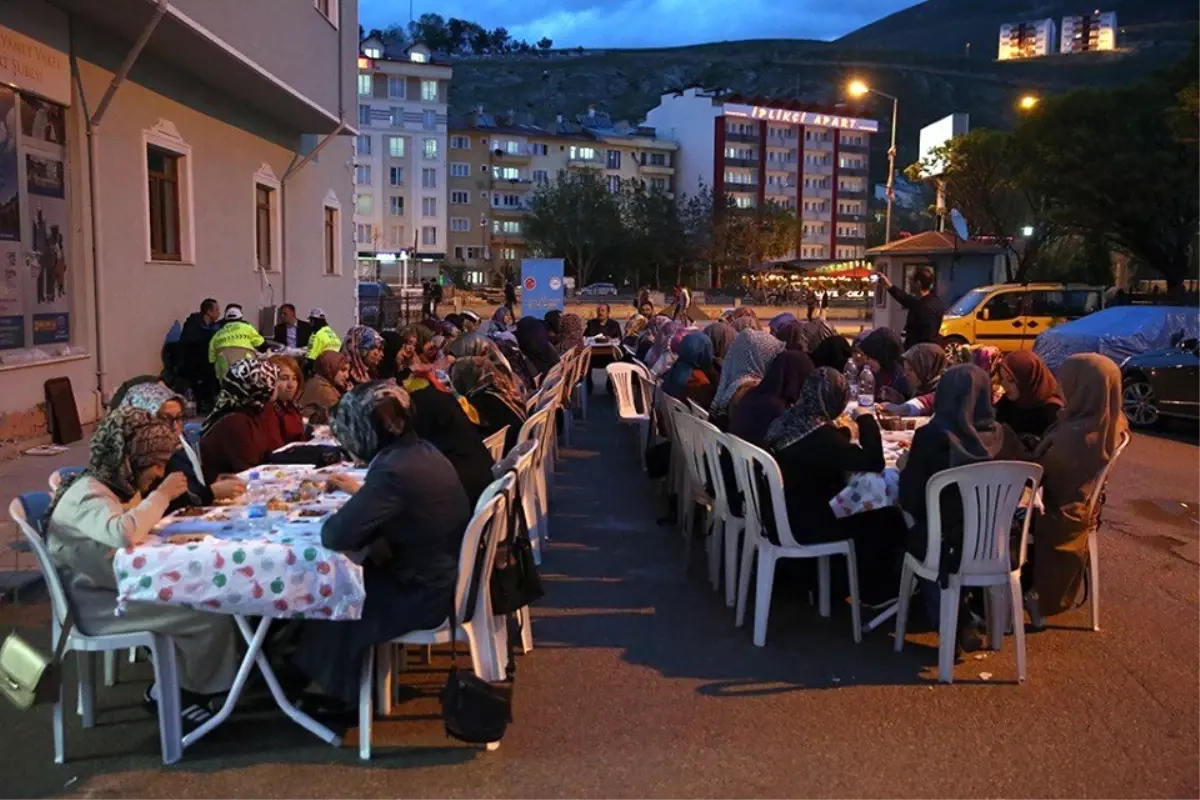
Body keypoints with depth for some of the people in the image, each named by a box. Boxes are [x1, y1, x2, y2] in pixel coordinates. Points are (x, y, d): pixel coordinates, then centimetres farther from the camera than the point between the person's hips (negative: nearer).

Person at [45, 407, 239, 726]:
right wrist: (163, 494, -28)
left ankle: (174, 688, 8)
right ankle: (177, 693, 8)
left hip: (119, 590, 10)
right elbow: (122, 533, -41)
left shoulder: (118, 487, 9)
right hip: (101, 606, -10)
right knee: (212, 615, -17)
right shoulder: (87, 494, -21)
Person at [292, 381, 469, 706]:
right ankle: (339, 683, 35)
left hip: (425, 594, -8)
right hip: (445, 574, 8)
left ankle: (341, 693, 35)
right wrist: (360, 491, 19)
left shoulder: (394, 470, -29)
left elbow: (335, 537, -26)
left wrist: (333, 516, -6)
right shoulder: (422, 451, -1)